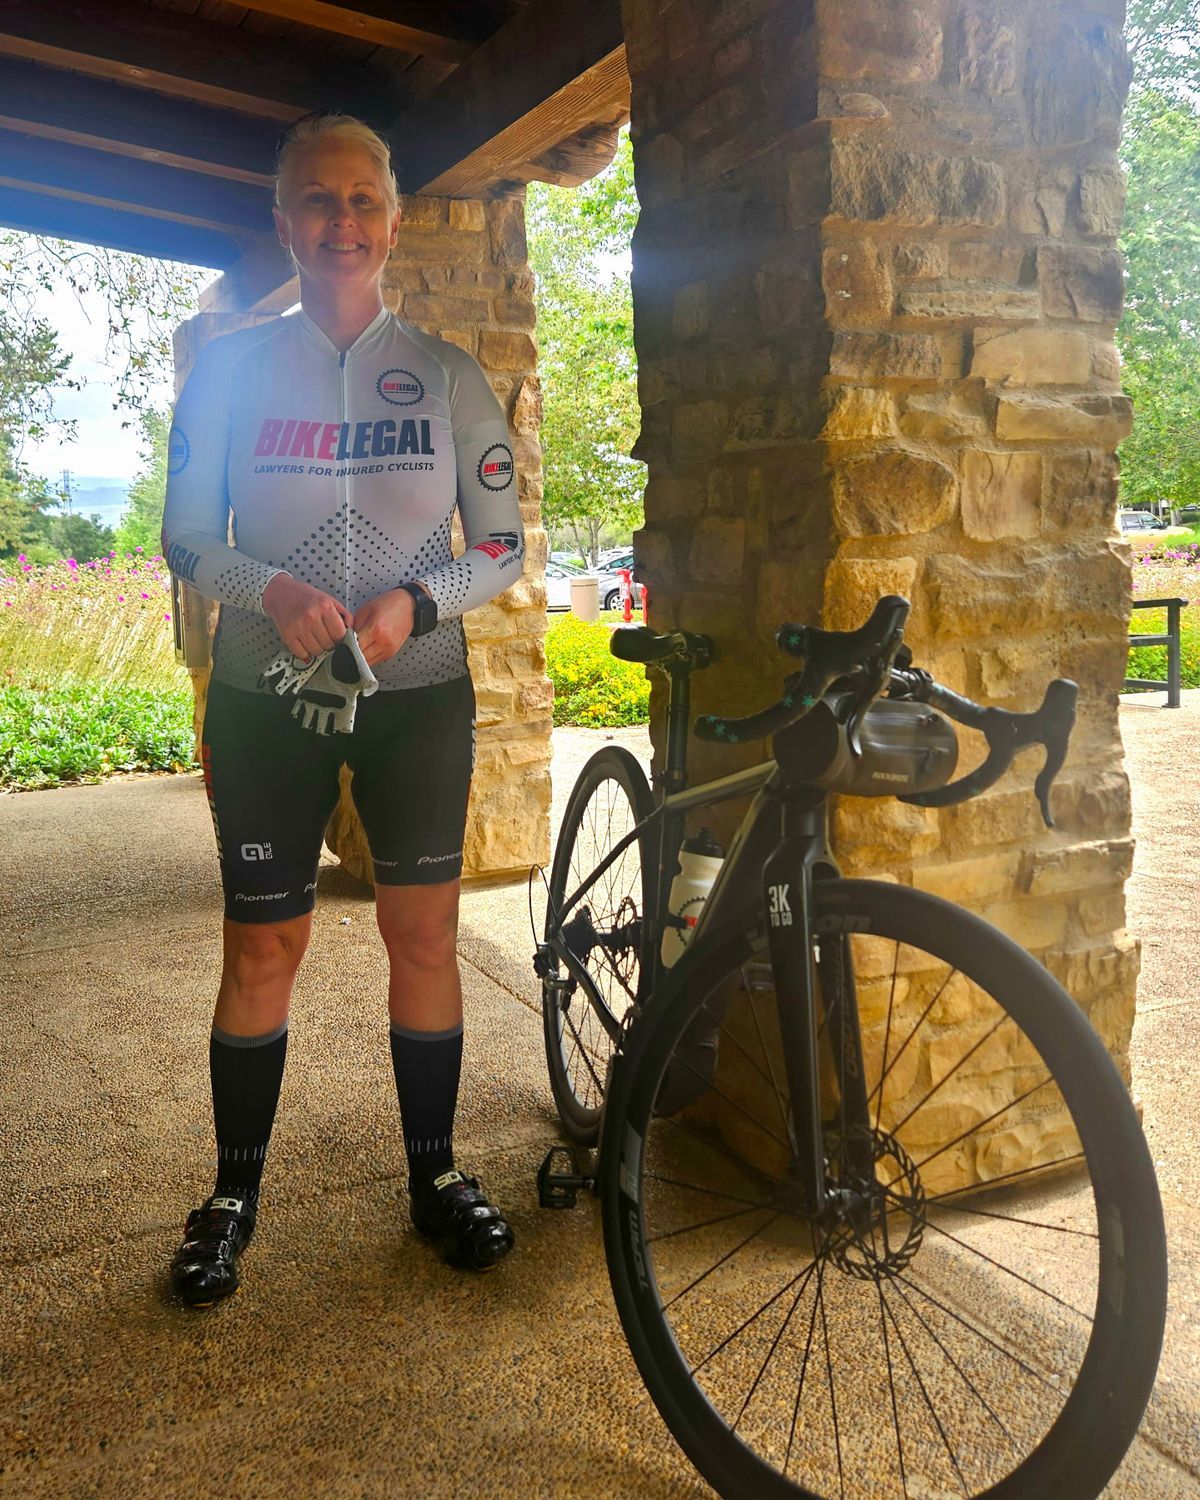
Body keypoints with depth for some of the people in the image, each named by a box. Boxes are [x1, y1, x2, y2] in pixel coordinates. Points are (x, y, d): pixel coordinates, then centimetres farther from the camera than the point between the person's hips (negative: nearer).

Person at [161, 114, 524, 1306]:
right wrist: (274, 591, -19)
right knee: (262, 945, 3)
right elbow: (186, 539, 2)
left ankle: (435, 1175, 21)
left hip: (417, 691, 1)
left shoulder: (448, 376, 3)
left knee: (424, 932, 2)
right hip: (267, 695, 0)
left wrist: (414, 604, -17)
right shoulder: (231, 366, 2)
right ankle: (234, 1193, 22)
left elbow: (503, 546, 2)